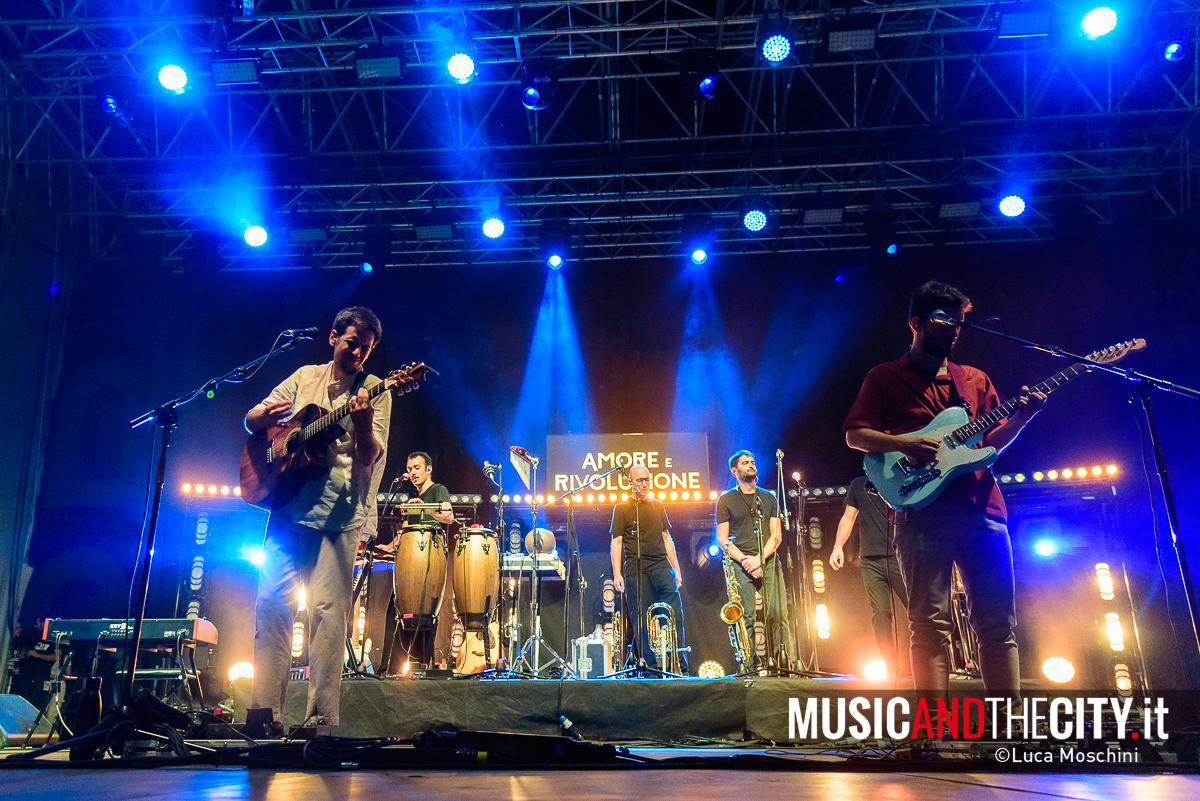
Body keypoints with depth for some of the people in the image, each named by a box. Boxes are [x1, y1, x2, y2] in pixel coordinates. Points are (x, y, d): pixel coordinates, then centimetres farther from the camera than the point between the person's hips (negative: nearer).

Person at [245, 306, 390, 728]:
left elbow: (370, 458, -6)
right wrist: (268, 415, -7)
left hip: (339, 514, -3)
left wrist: (363, 423, -26)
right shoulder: (305, 377, 15)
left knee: (328, 609, -7)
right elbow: (250, 420, 17)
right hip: (288, 506, 4)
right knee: (272, 604, 1)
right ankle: (265, 712, 10)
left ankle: (322, 717, 0)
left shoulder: (375, 392, 4)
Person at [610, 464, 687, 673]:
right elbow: (616, 542, 0)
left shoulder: (658, 506, 18)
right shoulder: (622, 509, 5)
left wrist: (676, 569, 15)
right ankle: (652, 668, 6)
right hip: (636, 569, -3)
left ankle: (681, 668, -1)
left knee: (675, 615, -6)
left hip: (661, 566, 3)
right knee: (642, 621, -2)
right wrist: (617, 573, -9)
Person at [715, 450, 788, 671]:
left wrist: (759, 558, -6)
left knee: (777, 613, -8)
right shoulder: (726, 499, 8)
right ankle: (750, 665, -6)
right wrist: (743, 559, -10)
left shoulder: (769, 498, 17)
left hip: (768, 562, 3)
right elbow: (722, 539, 3)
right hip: (740, 564, -2)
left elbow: (776, 536, 10)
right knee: (747, 617, -9)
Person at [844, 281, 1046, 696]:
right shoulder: (885, 378, 10)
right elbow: (855, 435, 2)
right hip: (922, 511, -4)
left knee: (998, 623, 3)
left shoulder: (975, 380, 21)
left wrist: (1021, 418, -1)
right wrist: (905, 444, -14)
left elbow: (992, 441, 18)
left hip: (982, 509, 4)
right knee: (931, 624, -5)